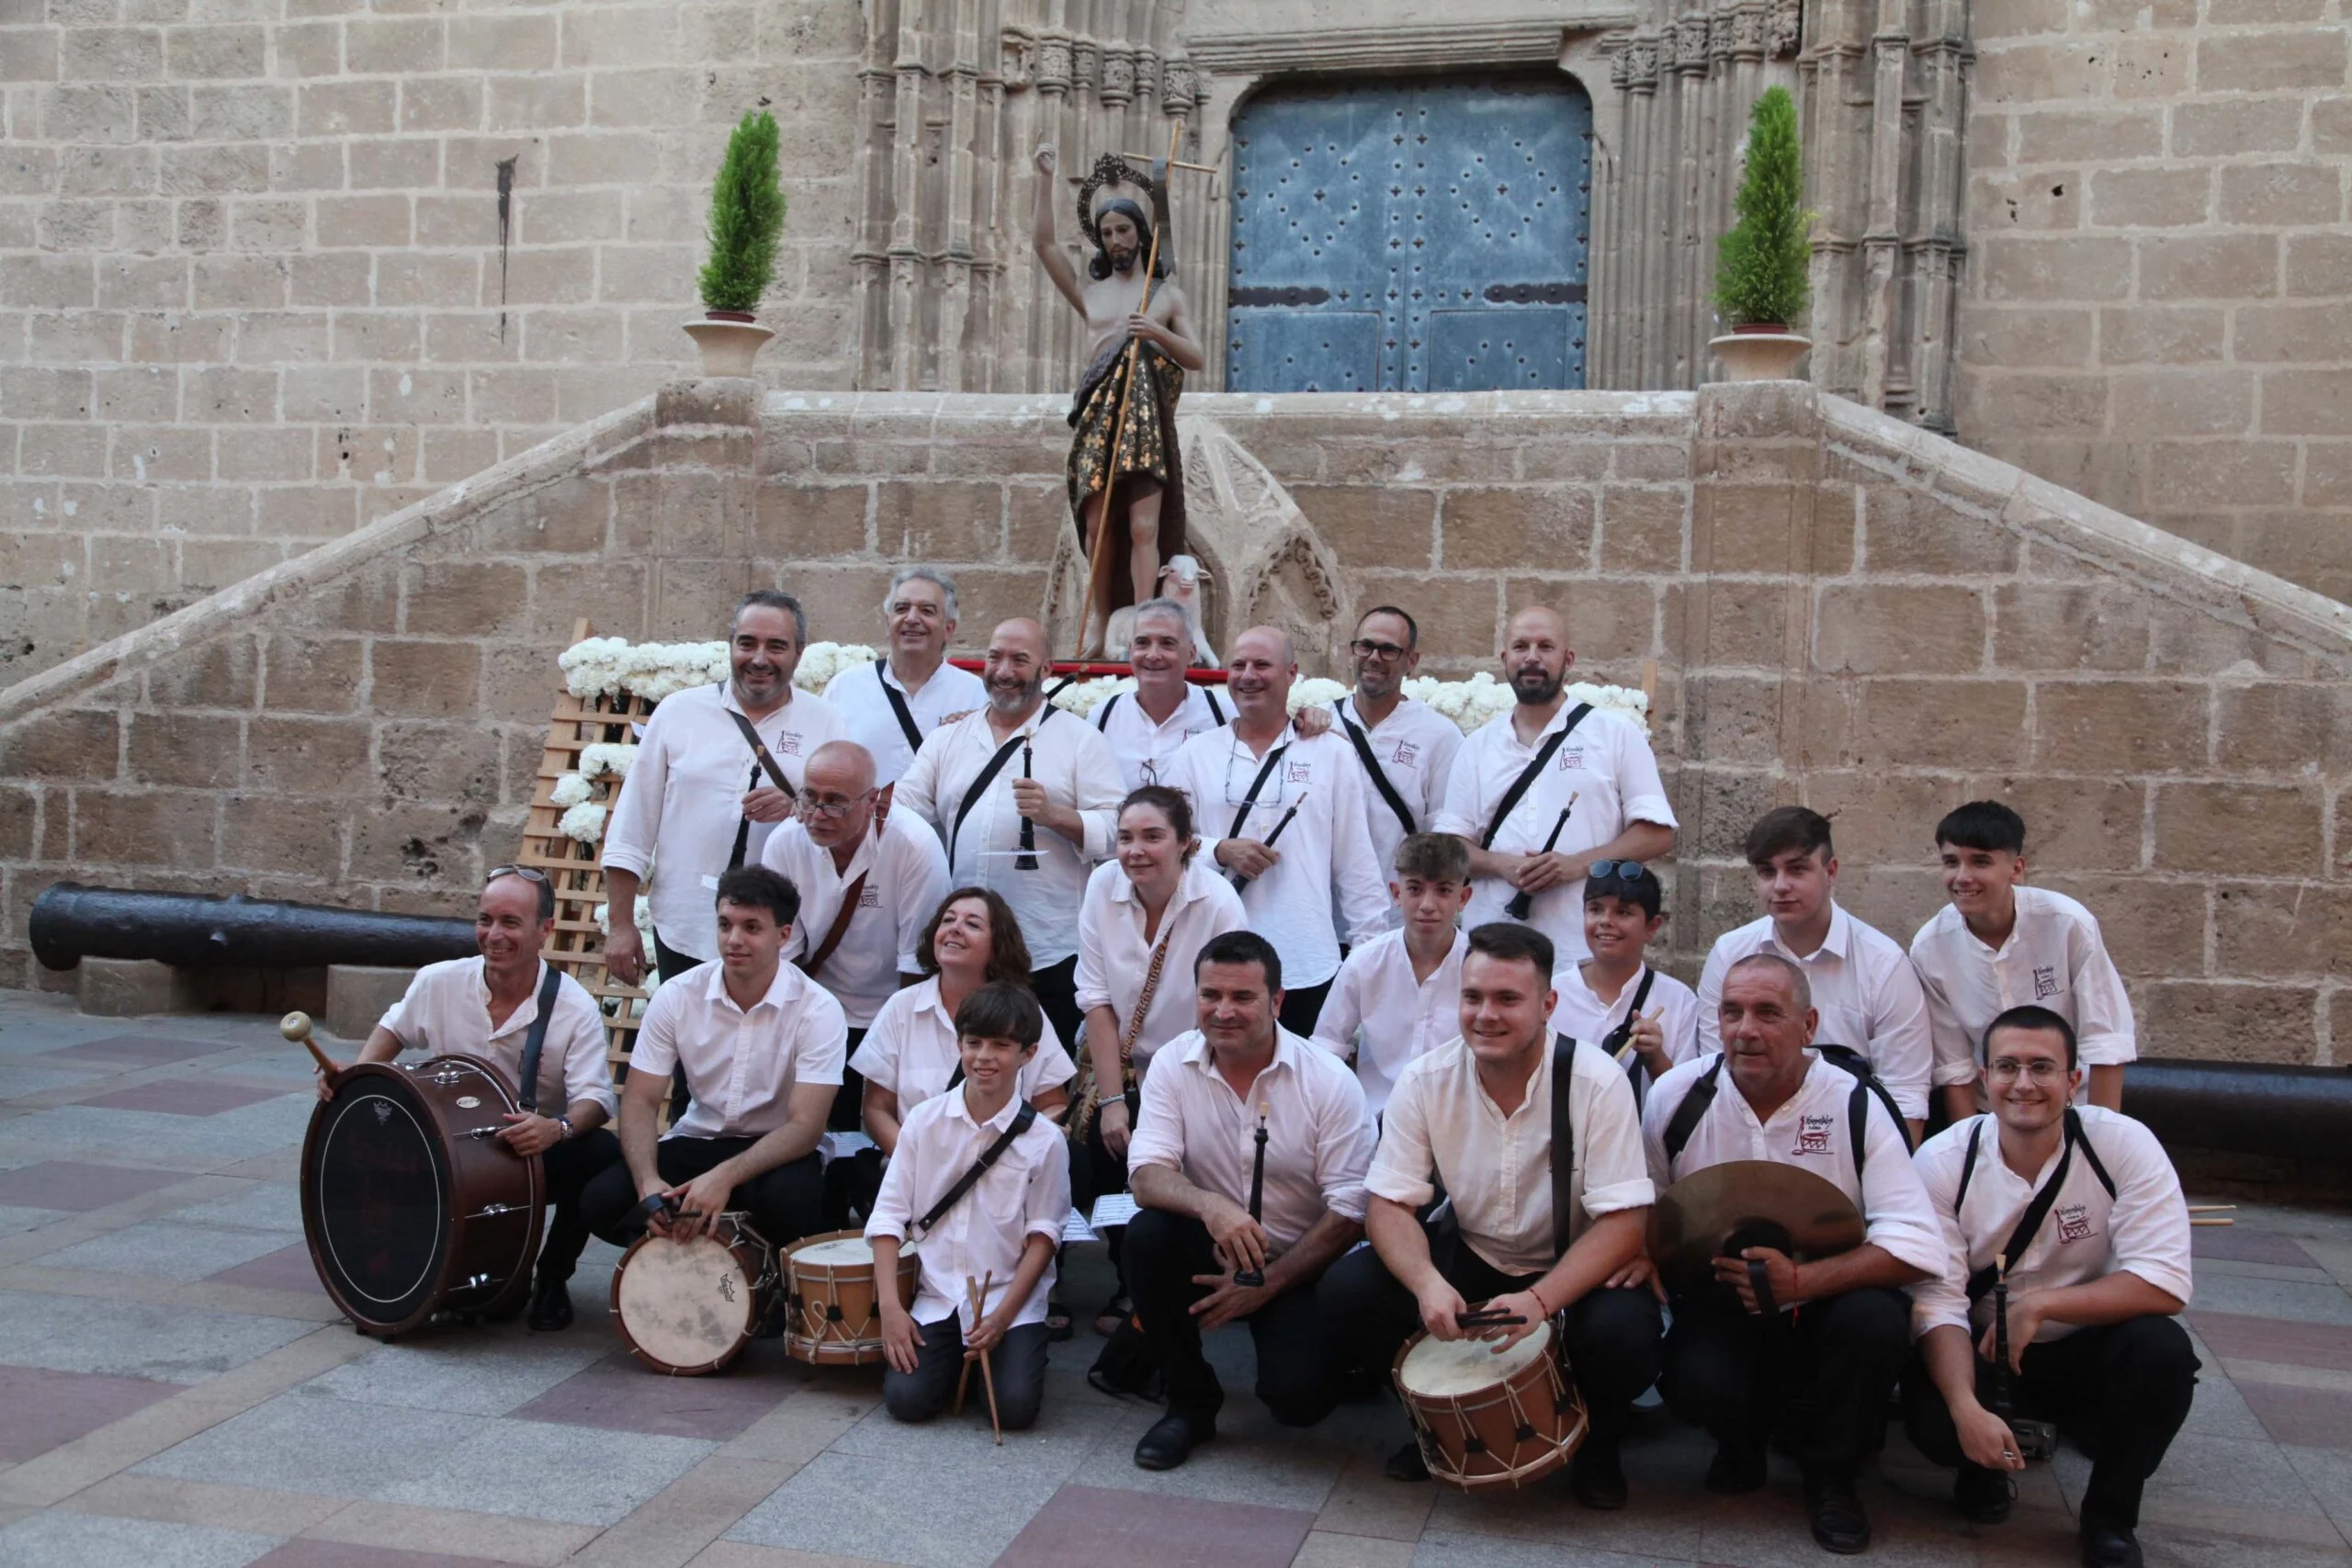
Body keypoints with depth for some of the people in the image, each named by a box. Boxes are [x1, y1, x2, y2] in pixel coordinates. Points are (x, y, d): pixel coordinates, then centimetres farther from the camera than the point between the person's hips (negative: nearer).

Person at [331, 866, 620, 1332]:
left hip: (540, 1156, -3)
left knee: (604, 1153, -34)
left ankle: (552, 1278, -4)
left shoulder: (575, 1008, -17)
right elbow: (392, 1029, 14)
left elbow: (595, 1098, -24)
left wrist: (558, 1128, -46)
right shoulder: (439, 983, -6)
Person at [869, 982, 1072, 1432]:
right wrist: (890, 1306, -9)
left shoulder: (1042, 1139, -7)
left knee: (1015, 1407, -19)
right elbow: (890, 1214, 0)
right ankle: (954, 1357, 16)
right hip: (935, 1296, 2)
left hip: (1012, 1299, -2)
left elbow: (1043, 1234, -4)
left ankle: (1007, 1346, 14)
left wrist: (1002, 1315, -14)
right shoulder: (925, 1121, -1)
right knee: (906, 1399, -16)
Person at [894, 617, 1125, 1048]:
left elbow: (1117, 830, -3)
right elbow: (901, 809, 6)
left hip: (1049, 956, -3)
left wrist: (1054, 814, -18)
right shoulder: (947, 739, 16)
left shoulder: (1080, 739, 4)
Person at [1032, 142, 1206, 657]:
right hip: (1098, 416, 2)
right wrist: (1045, 178, 4)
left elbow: (1198, 359, 8)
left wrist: (1159, 334, -10)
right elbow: (1044, 243, 9)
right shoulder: (1089, 291, 17)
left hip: (1147, 418, -2)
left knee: (1144, 527, -10)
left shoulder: (1167, 294, 14)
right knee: (1097, 524, 1)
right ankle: (1101, 616, 13)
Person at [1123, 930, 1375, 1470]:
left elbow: (1349, 1210, -13)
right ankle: (1190, 1402, -7)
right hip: (1211, 1253, 3)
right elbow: (1148, 1175, -18)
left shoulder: (1329, 1082, -14)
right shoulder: (1173, 1065, -8)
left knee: (1299, 1395, -25)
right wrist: (1208, 1206, -39)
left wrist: (1268, 1283, -17)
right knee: (1146, 1235, -29)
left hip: (1300, 1266, -2)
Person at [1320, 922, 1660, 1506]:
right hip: (1468, 1258, 3)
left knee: (1625, 1334, -34)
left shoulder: (1597, 1082, -19)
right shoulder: (1425, 1080, -12)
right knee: (1346, 1288, -20)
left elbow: (1624, 1221, -21)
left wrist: (1539, 1300, -37)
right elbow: (1389, 1204, -11)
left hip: (1573, 1268, -2)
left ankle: (1597, 1440, 4)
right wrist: (1427, 1282, -33)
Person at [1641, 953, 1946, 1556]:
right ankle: (1741, 1440, 11)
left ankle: (1830, 1473, -1)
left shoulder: (1856, 1106, -11)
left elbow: (1916, 1243, -17)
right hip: (1720, 1300, 0)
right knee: (1695, 1383, -31)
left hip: (1826, 1303, 0)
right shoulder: (1678, 1095, -6)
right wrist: (1646, 1248, -14)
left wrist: (1802, 1281, -28)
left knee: (1876, 1320, -33)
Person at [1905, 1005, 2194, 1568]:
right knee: (1931, 1417, -30)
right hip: (1981, 1353, 0)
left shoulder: (2126, 1146, -15)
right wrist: (1967, 1409, -34)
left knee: (2162, 1350, -30)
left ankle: (2110, 1516, -4)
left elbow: (2165, 1284, -21)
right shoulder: (1942, 1162, -14)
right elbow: (1938, 1301, -19)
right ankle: (1984, 1468, 10)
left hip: (2088, 1349, 1)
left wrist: (2038, 1304, -28)